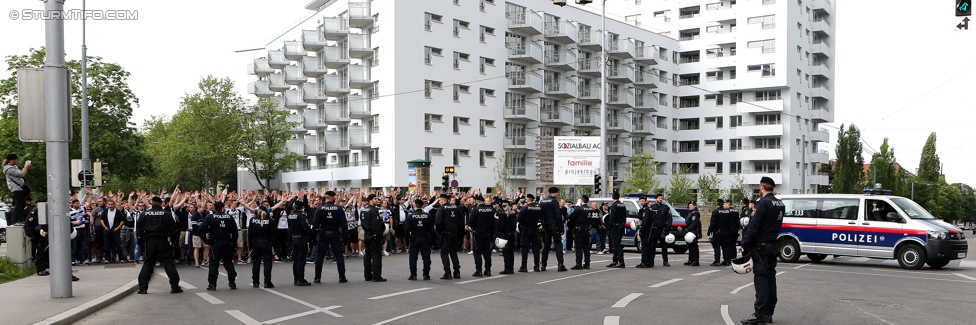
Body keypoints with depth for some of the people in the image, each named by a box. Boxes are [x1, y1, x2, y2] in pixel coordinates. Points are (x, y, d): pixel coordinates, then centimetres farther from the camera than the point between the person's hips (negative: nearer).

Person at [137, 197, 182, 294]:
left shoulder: (145, 214, 2)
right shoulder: (166, 214, -3)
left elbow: (139, 228, 3)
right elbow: (173, 228, -5)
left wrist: (141, 239, 11)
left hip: (149, 241, 1)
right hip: (163, 241, -1)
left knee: (148, 263, 9)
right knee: (168, 262, 2)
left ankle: (142, 287, 7)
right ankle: (175, 286, 0)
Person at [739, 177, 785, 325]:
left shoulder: (764, 203, -15)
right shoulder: (780, 204, 12)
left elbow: (754, 226, -18)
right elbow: (776, 224, 16)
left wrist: (745, 244, -14)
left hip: (761, 246, -9)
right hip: (772, 245, 9)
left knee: (761, 279, -9)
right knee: (770, 278, 12)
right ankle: (768, 312, 17)